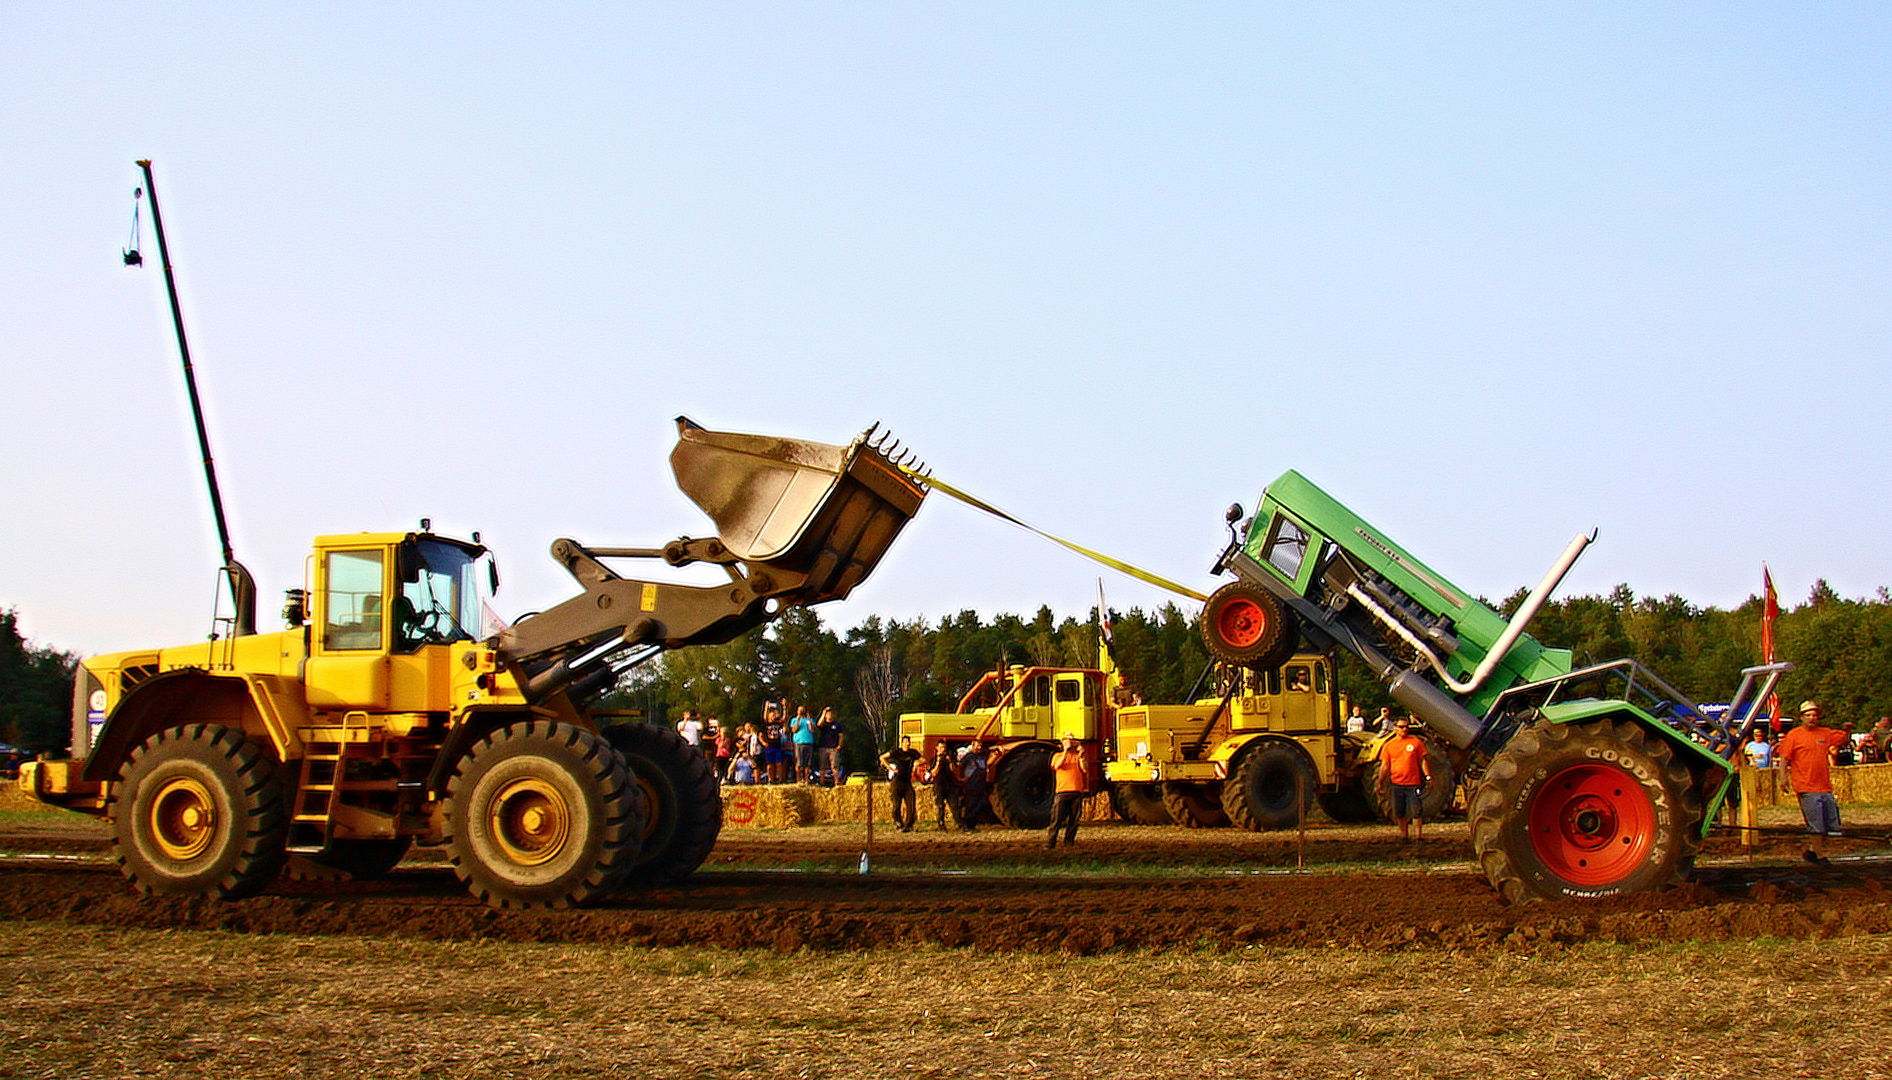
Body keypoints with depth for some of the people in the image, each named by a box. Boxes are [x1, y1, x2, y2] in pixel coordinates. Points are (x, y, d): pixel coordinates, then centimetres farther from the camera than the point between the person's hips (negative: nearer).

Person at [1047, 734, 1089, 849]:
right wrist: (1066, 752, -11)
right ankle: (1050, 843, -6)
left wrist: (1081, 756, -8)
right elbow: (1058, 765, -7)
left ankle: (1069, 842, 8)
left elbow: (1085, 770, 3)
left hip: (1077, 792, 2)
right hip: (1061, 792, -2)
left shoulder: (1078, 757, 18)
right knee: (1057, 819, -8)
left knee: (1073, 820, 1)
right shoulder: (1058, 756, 15)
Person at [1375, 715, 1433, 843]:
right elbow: (1385, 766, 7)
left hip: (1414, 783, -1)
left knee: (1417, 810, -4)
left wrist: (1428, 776, -2)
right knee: (1399, 812, 6)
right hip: (1396, 784, 1)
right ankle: (1403, 836, 15)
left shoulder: (1416, 742, 4)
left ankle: (1418, 835, 2)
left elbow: (1423, 761, 8)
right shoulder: (1389, 745, 6)